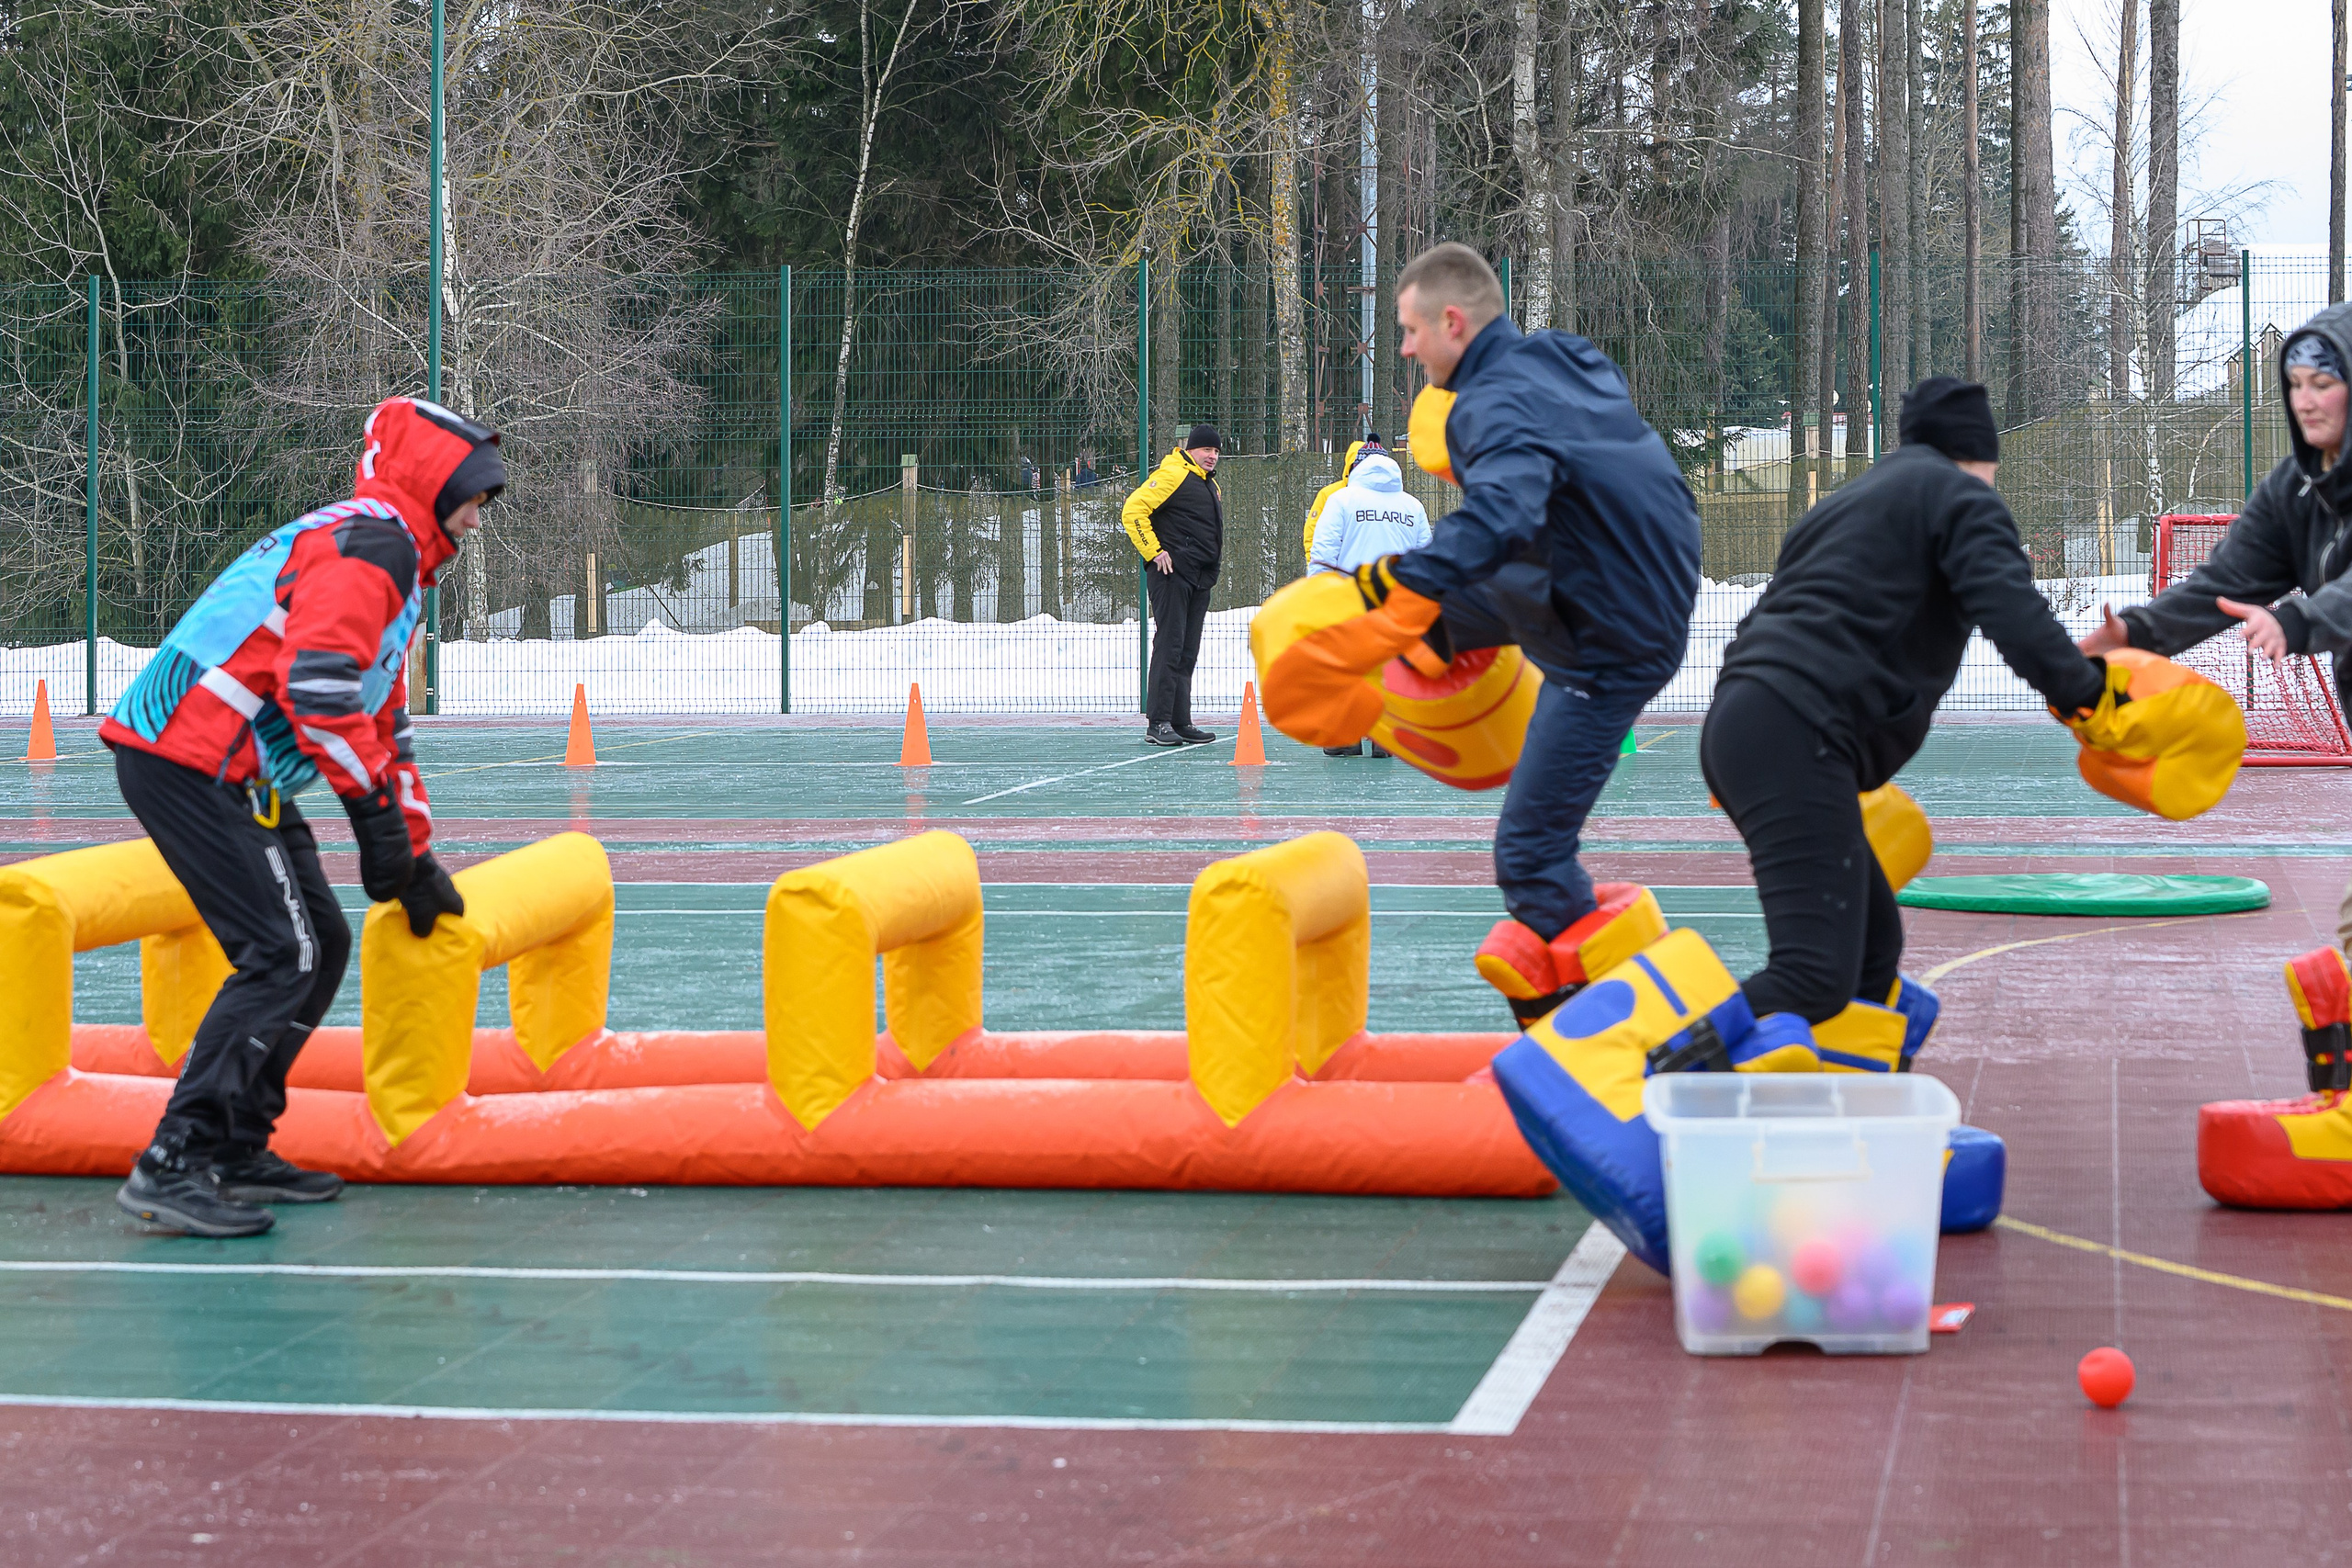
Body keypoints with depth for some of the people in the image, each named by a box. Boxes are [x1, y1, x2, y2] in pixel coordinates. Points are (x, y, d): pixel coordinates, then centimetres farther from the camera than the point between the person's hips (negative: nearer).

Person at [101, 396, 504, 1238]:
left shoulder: (390, 557, 25)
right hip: (194, 764, -10)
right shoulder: (374, 537, -9)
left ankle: (234, 1150, 16)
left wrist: (412, 857, 26)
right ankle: (174, 1167, -15)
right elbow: (317, 687, -22)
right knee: (285, 956, -13)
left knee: (321, 942, 12)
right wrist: (384, 827, -18)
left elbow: (384, 723, 30)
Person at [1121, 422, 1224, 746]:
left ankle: (1181, 722, 12)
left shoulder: (1210, 485, 20)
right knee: (1169, 646, -10)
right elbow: (1133, 512, -17)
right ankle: (1158, 723, -10)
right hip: (1172, 573, -9)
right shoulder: (1172, 475, -9)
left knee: (1187, 652, 9)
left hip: (1200, 578, 9)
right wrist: (1154, 552, -17)